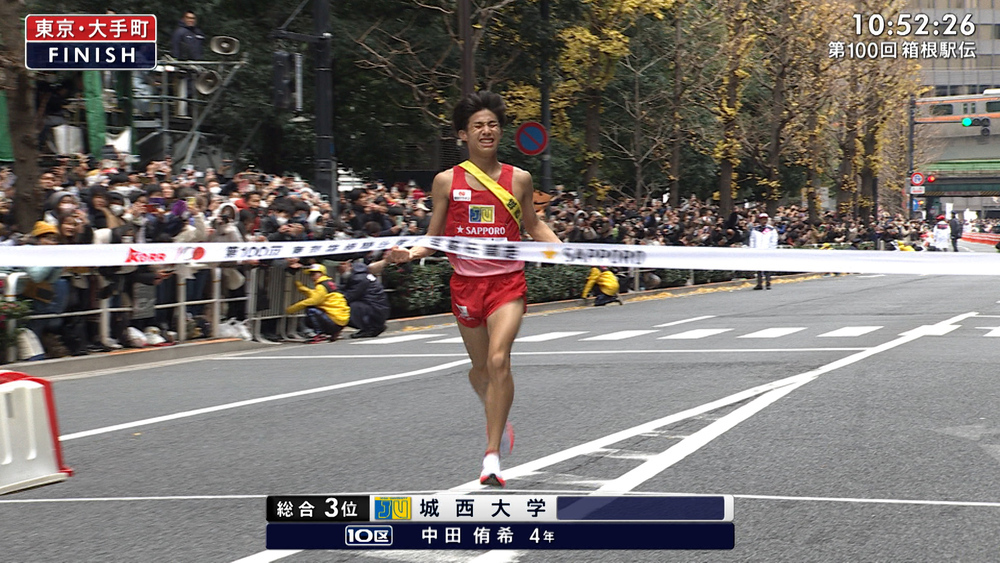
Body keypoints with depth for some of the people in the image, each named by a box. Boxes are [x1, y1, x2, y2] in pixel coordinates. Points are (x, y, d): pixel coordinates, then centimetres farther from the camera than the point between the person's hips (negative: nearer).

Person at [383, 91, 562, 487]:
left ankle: (492, 456, -17)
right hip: (466, 283, 1)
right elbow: (434, 238, 6)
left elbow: (532, 225, 18)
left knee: (498, 360, -20)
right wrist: (410, 253, -13)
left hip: (508, 282, -1)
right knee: (481, 368, 12)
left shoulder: (518, 179, 4)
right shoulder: (447, 181, 1)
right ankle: (497, 415, 48)